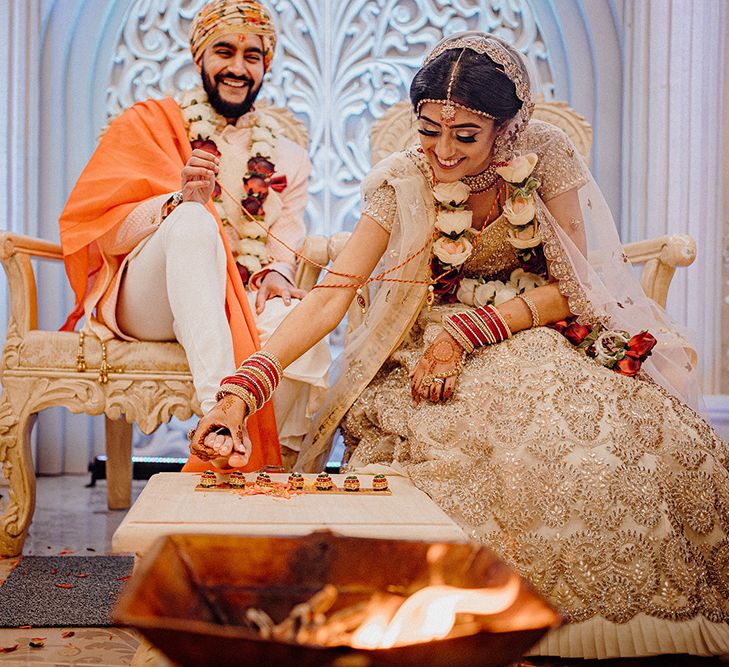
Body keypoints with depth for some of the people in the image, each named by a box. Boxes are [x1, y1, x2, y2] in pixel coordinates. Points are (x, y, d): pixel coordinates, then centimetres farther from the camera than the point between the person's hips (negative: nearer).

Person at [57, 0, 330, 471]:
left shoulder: (285, 157, 18)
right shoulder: (151, 123, 8)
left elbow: (283, 249, 11)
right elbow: (101, 230, -3)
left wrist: (277, 274, -15)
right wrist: (178, 199, -22)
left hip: (245, 300, 2)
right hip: (146, 303, -2)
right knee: (195, 220, -35)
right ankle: (217, 405, -49)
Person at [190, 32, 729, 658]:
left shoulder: (546, 157, -15)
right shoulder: (405, 182, -15)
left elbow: (570, 289, -13)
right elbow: (331, 295, -21)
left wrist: (466, 333, -27)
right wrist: (241, 390, -35)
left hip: (546, 330, 0)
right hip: (439, 339, 0)